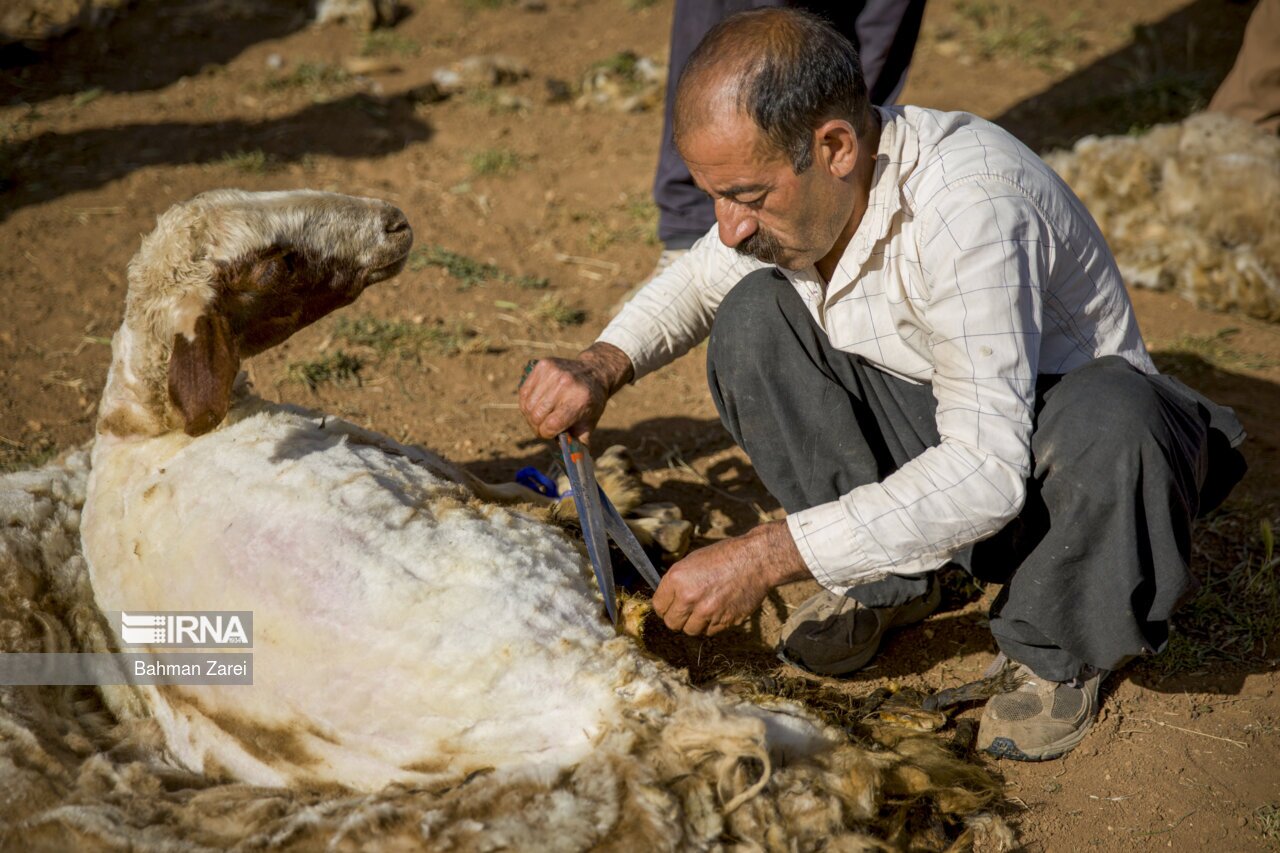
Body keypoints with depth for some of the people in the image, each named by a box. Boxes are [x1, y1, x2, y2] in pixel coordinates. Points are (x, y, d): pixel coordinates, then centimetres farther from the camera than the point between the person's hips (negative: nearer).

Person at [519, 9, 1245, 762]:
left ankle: (1059, 650, -8)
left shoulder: (969, 205, -34)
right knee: (754, 314, -14)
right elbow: (697, 280, 11)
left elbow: (988, 470, -38)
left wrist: (766, 557, -38)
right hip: (923, 434, 6)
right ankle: (887, 586, 0)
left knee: (1108, 417, -39)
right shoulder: (793, 182, -11)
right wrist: (604, 366, -9)